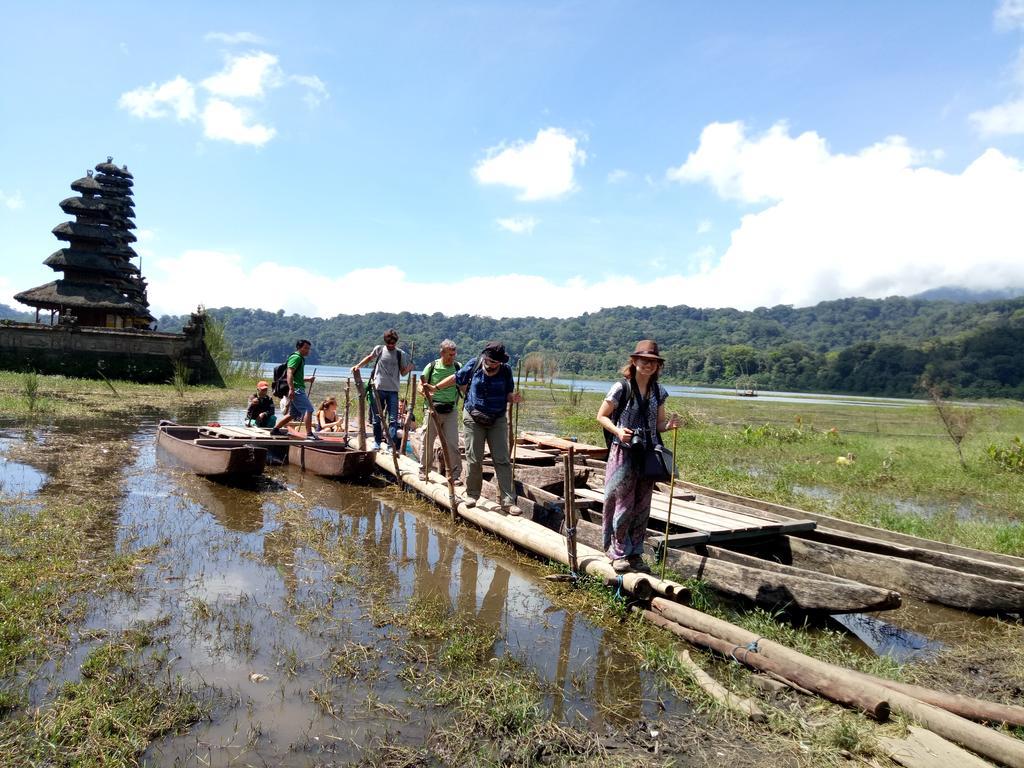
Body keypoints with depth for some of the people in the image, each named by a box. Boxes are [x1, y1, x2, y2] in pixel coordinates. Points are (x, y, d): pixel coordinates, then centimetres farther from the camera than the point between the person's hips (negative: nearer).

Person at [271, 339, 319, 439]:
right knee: (308, 409, -14)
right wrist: (291, 389, -27)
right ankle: (309, 434, -16)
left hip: (296, 390, 11)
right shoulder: (296, 357, -8)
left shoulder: (300, 359, 23)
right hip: (296, 389, -11)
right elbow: (289, 374, -19)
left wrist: (307, 379, 18)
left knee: (293, 413, 16)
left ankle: (275, 429, 24)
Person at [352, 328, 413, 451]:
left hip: (393, 390, -1)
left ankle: (392, 445, -4)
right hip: (377, 388, 1)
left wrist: (409, 368, -14)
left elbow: (403, 373, 6)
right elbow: (369, 358, 21)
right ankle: (377, 442, 24)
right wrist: (358, 366, 11)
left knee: (393, 419, -6)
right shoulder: (379, 349, 2)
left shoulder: (400, 354, 2)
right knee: (376, 418, 9)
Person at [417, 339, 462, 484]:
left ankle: (455, 474, 3)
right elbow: (420, 386, 4)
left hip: (451, 410, 1)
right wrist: (424, 391, -17)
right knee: (428, 441, 7)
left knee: (452, 443, -4)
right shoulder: (431, 367, -1)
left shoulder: (458, 367, 4)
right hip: (432, 408, -1)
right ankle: (424, 470, 24)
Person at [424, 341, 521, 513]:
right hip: (474, 419, 0)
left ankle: (507, 501, -1)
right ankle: (472, 495, 21)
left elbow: (507, 394, 3)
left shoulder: (506, 371, -5)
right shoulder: (474, 365, -6)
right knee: (473, 459, 3)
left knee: (502, 460, -3)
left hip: (498, 420, 1)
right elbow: (456, 378, 8)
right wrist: (435, 387, 5)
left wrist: (513, 397, -20)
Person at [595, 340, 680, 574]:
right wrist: (617, 431, -21)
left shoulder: (658, 391, 7)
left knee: (642, 507, 10)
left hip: (648, 455, 5)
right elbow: (601, 416, -3)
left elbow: (658, 424, 14)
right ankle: (618, 553, 12)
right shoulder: (622, 388, -7)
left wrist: (669, 425, -9)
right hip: (624, 453, -5)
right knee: (623, 506, -2)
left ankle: (635, 554, 21)